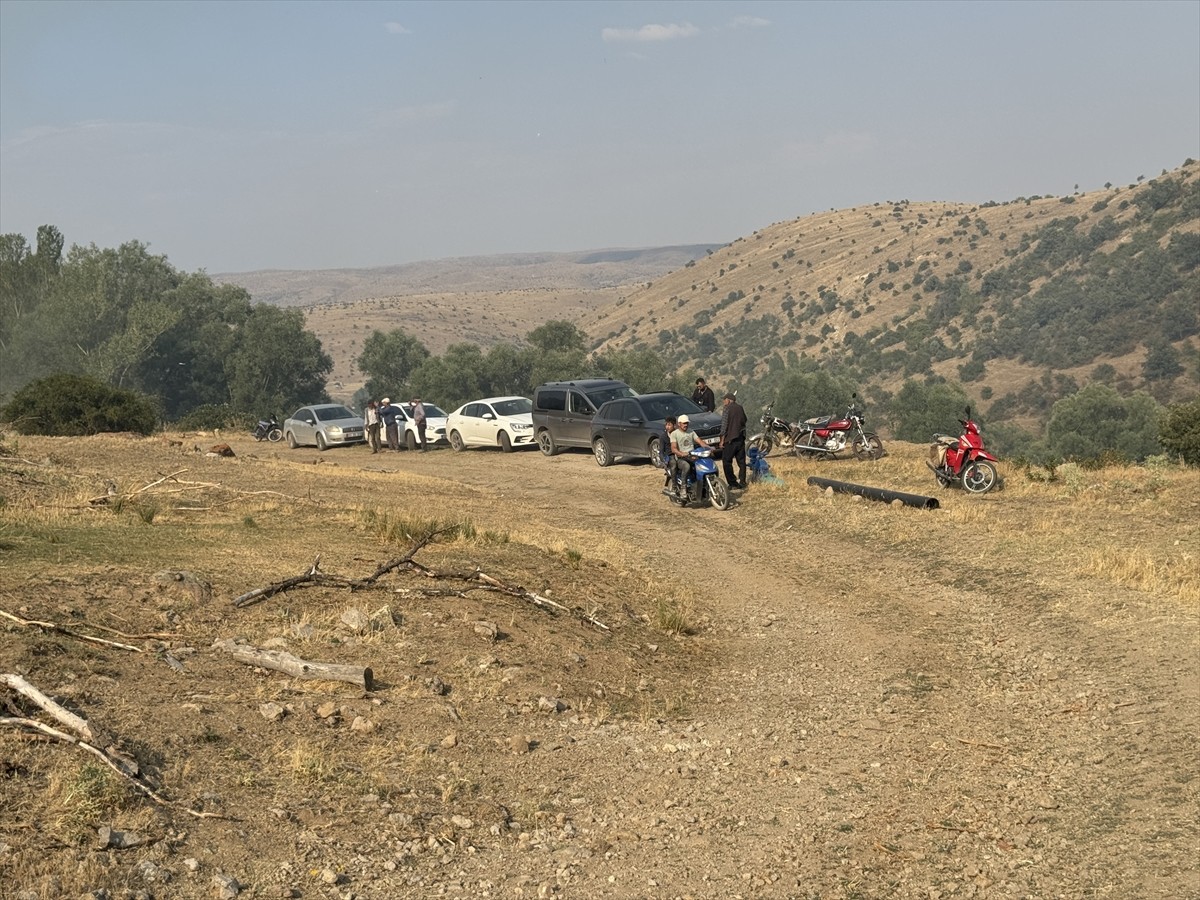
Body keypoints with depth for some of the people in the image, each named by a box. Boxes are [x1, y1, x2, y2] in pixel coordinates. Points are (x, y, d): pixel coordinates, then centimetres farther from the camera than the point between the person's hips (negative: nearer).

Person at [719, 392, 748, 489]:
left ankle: (732, 483, -4)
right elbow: (744, 420, 20)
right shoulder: (740, 408, 10)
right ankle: (742, 482, 10)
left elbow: (724, 425, -13)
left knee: (727, 462, 0)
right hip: (741, 438, 7)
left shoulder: (727, 409, -9)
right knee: (741, 461, 11)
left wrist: (722, 440, -11)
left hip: (730, 439, -7)